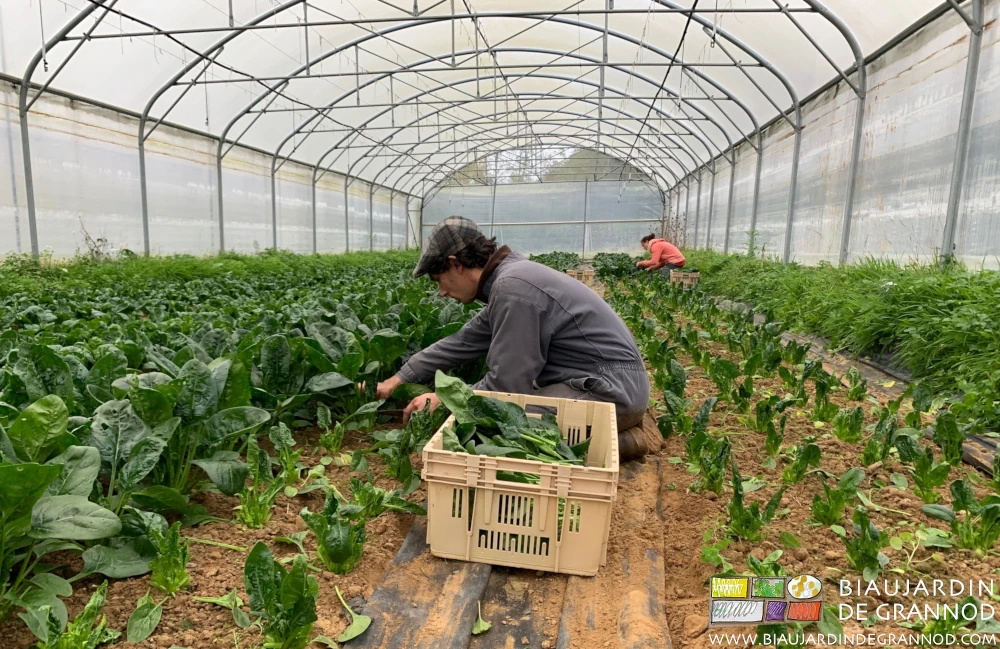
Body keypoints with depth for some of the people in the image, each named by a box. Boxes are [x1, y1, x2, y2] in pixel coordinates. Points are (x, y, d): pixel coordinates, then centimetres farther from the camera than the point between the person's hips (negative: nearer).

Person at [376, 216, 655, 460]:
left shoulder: (512, 287, -20)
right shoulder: (508, 275, 10)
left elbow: (507, 384, -19)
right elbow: (462, 343, 17)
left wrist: (444, 400, -4)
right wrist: (396, 380, 20)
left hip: (610, 388, -10)